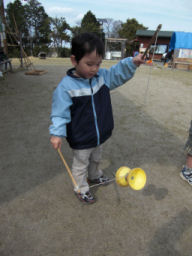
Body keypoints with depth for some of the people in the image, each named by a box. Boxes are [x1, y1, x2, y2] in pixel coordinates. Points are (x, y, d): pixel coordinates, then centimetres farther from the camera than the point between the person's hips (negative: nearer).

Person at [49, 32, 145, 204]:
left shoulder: (102, 76, -5)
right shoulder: (66, 86, -24)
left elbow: (119, 73, 6)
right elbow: (60, 113, -21)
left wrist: (132, 62, -11)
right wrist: (57, 133, -30)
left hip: (100, 135, 6)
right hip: (81, 140, -6)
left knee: (96, 159, 31)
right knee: (81, 165, 17)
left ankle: (95, 176, 59)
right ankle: (81, 189, 42)